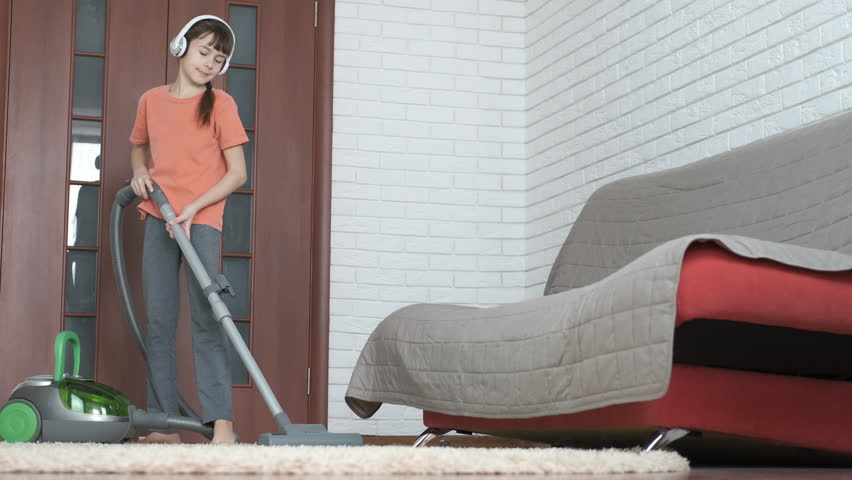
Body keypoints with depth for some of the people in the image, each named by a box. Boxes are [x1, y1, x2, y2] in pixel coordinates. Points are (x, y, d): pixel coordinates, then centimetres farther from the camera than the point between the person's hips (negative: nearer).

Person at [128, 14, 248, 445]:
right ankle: (165, 426, 4)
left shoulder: (220, 104, -2)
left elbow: (237, 173, -4)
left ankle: (221, 422, -18)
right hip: (157, 220, 4)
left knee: (206, 319, -14)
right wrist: (139, 170, 6)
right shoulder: (151, 100, 10)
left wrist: (192, 207, -14)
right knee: (159, 324, 2)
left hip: (201, 221, -4)